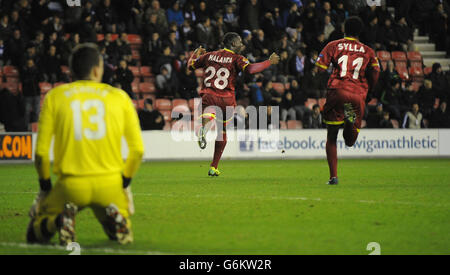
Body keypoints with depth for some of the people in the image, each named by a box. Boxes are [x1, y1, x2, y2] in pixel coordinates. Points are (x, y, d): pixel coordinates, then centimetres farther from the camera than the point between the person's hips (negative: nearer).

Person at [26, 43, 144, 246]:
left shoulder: (54, 96, 4)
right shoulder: (120, 96, 7)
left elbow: (41, 151, 0)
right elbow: (138, 149, 6)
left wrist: (45, 186, 14)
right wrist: (125, 182, 19)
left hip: (71, 185, -1)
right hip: (110, 185, 1)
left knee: (35, 235, 18)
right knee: (122, 235, 24)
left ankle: (61, 220, -16)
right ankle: (115, 217, -12)